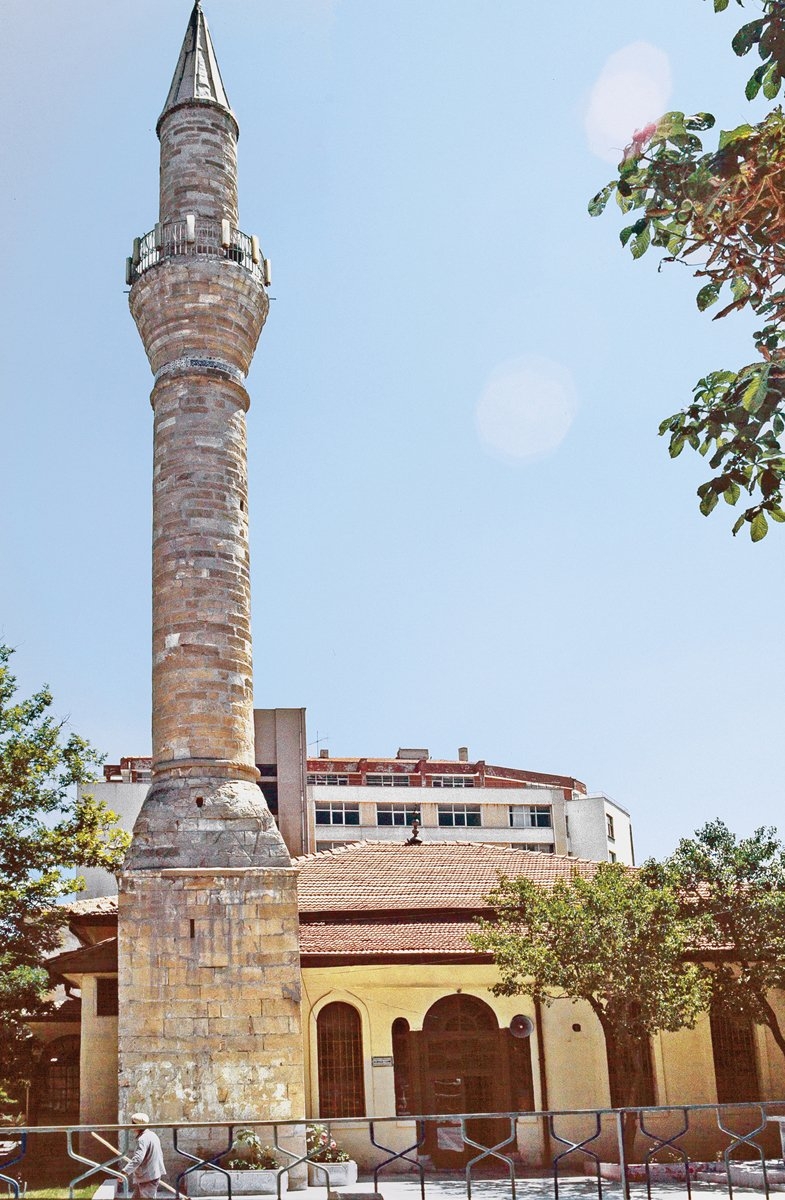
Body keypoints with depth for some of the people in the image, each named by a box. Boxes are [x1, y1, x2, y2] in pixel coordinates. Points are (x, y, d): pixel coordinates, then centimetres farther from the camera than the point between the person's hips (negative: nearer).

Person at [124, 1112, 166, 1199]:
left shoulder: (143, 1139, -20)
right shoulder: (152, 1135, 11)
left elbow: (137, 1159, -33)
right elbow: (159, 1155, 21)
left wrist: (125, 1172, -40)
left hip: (148, 1178, -10)